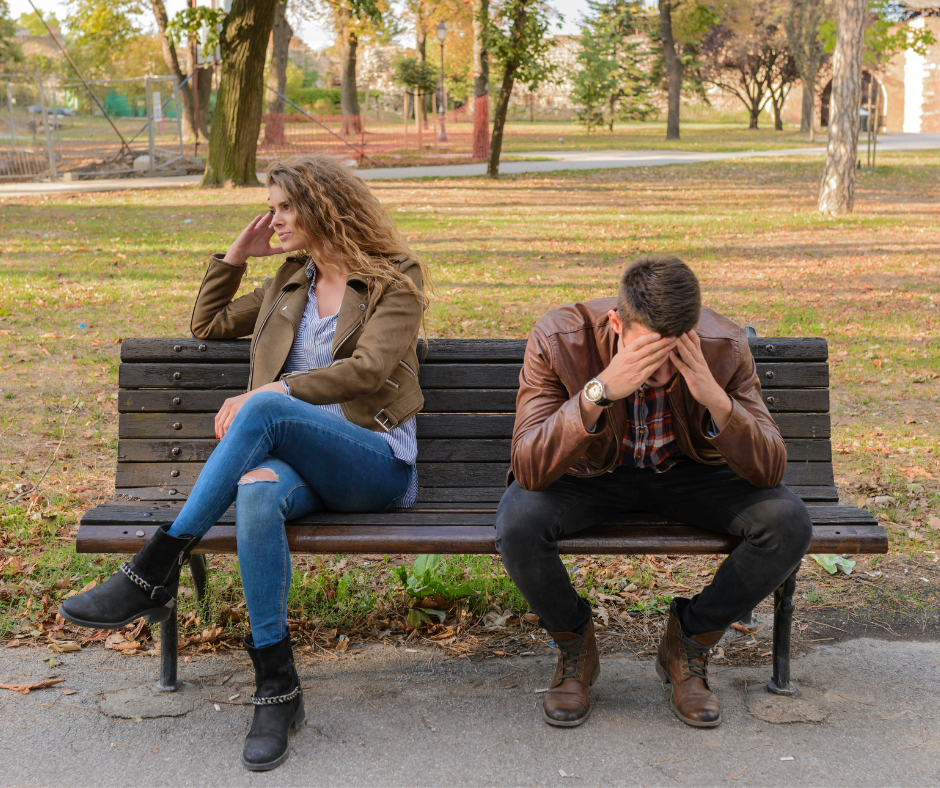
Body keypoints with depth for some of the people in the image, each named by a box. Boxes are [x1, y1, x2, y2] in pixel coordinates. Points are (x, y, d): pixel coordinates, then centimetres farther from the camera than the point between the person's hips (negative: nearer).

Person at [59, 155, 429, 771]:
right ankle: (277, 689, -32)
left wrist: (266, 395, -16)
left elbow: (367, 369, -10)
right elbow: (208, 324, 33)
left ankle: (157, 570, -31)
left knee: (266, 410, -35)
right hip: (298, 460, 5)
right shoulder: (290, 283, 24)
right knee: (258, 490, -35)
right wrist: (235, 256, 21)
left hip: (378, 465, -4)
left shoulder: (396, 280, 5)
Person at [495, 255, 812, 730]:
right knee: (518, 525, -33)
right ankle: (574, 646, 0)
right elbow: (529, 469, -34)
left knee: (788, 524, -25)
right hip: (590, 474, -1)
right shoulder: (559, 339, -27)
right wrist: (599, 390, -47)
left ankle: (688, 642, 1)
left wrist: (716, 399, -40)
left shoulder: (723, 347, -23)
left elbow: (768, 471, -23)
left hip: (690, 473, 2)